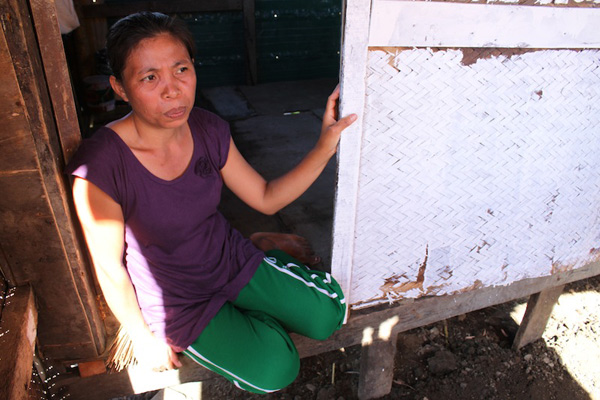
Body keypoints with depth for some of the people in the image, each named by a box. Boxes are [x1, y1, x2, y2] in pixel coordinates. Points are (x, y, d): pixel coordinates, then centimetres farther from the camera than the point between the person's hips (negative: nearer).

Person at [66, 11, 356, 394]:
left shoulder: (208, 130, -12)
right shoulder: (100, 165, -27)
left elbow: (267, 198, -5)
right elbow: (109, 266, -15)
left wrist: (326, 146, -16)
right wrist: (145, 338, -4)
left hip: (233, 258, 4)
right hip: (178, 298, -4)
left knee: (329, 314, -1)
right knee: (275, 369, -11)